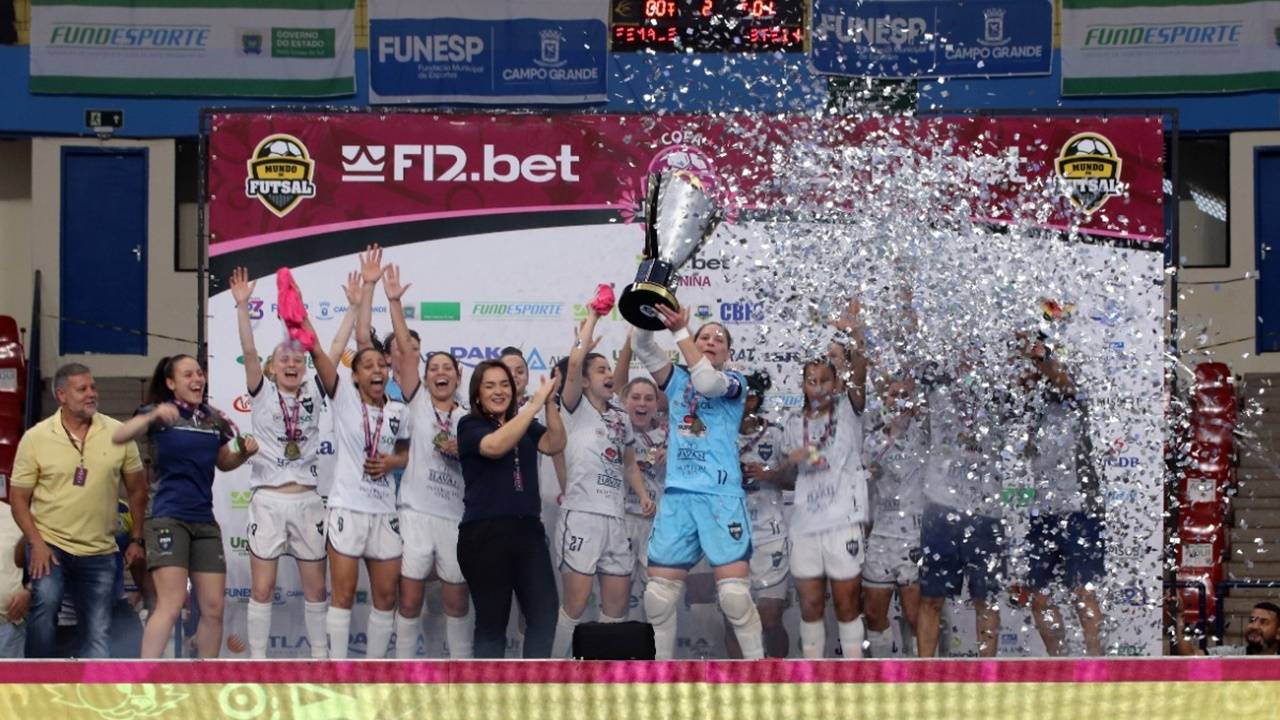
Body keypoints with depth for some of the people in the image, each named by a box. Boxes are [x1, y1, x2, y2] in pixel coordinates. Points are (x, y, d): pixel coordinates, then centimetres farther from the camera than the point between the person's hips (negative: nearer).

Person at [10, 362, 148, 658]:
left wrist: (137, 540, 8)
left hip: (99, 553, 3)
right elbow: (18, 498, 0)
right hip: (50, 545, -2)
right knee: (45, 602, -27)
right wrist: (36, 543, -12)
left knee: (98, 631, 4)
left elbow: (137, 489, 11)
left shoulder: (118, 433, 0)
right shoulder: (36, 438, -3)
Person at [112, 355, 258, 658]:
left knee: (213, 608, 6)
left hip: (205, 521, 6)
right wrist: (153, 416, -34)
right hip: (168, 518, -6)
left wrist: (244, 453, 3)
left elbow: (225, 463, 25)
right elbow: (118, 437, -18)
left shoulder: (215, 419, 11)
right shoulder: (161, 413, -3)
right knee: (171, 605, -17)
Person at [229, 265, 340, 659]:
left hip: (307, 501, 2)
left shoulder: (314, 393, 6)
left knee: (315, 587, 8)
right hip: (268, 501, -2)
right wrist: (242, 306, -22)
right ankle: (258, 662, 8)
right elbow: (249, 351, -11)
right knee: (262, 589, 1)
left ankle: (321, 656, 18)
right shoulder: (263, 393, 1)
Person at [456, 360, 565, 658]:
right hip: (485, 533, -5)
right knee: (492, 620, 0)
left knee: (545, 614, -2)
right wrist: (534, 404, -19)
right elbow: (495, 446, -19)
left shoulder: (525, 426, 16)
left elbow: (555, 444, -2)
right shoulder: (470, 425, 1)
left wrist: (549, 402, -13)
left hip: (528, 530, 5)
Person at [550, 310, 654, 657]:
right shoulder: (576, 408, 1)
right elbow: (574, 362, -15)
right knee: (576, 602, -8)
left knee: (617, 604, 6)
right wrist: (592, 317, -6)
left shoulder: (621, 418, 19)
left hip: (616, 520, 7)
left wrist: (644, 494, 10)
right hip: (581, 515, -6)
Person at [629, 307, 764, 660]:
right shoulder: (677, 379, 17)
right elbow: (644, 348, 4)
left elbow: (707, 382, -16)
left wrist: (679, 331, -20)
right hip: (677, 496, 4)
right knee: (659, 594, 2)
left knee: (735, 593, -11)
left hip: (722, 496, -4)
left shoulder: (734, 382, 6)